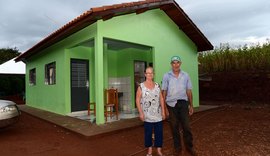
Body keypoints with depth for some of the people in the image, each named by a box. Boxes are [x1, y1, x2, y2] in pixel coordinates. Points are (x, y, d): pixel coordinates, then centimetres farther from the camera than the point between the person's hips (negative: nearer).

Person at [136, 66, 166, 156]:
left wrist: (163, 111, 3)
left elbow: (161, 99, 7)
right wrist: (141, 113, -11)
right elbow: (137, 100, -5)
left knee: (159, 132, 7)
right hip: (147, 115, -3)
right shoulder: (141, 86, -4)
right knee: (148, 132, 7)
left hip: (158, 114, 3)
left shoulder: (157, 85, 6)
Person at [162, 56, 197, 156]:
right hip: (171, 104, -1)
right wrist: (164, 107, -4)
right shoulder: (166, 76, -2)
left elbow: (189, 91, 8)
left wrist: (191, 105, 8)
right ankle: (177, 148, 24)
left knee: (186, 126, 3)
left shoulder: (185, 75, 4)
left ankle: (189, 147, 22)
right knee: (174, 127, 8)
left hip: (183, 103, 1)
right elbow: (164, 92, -2)